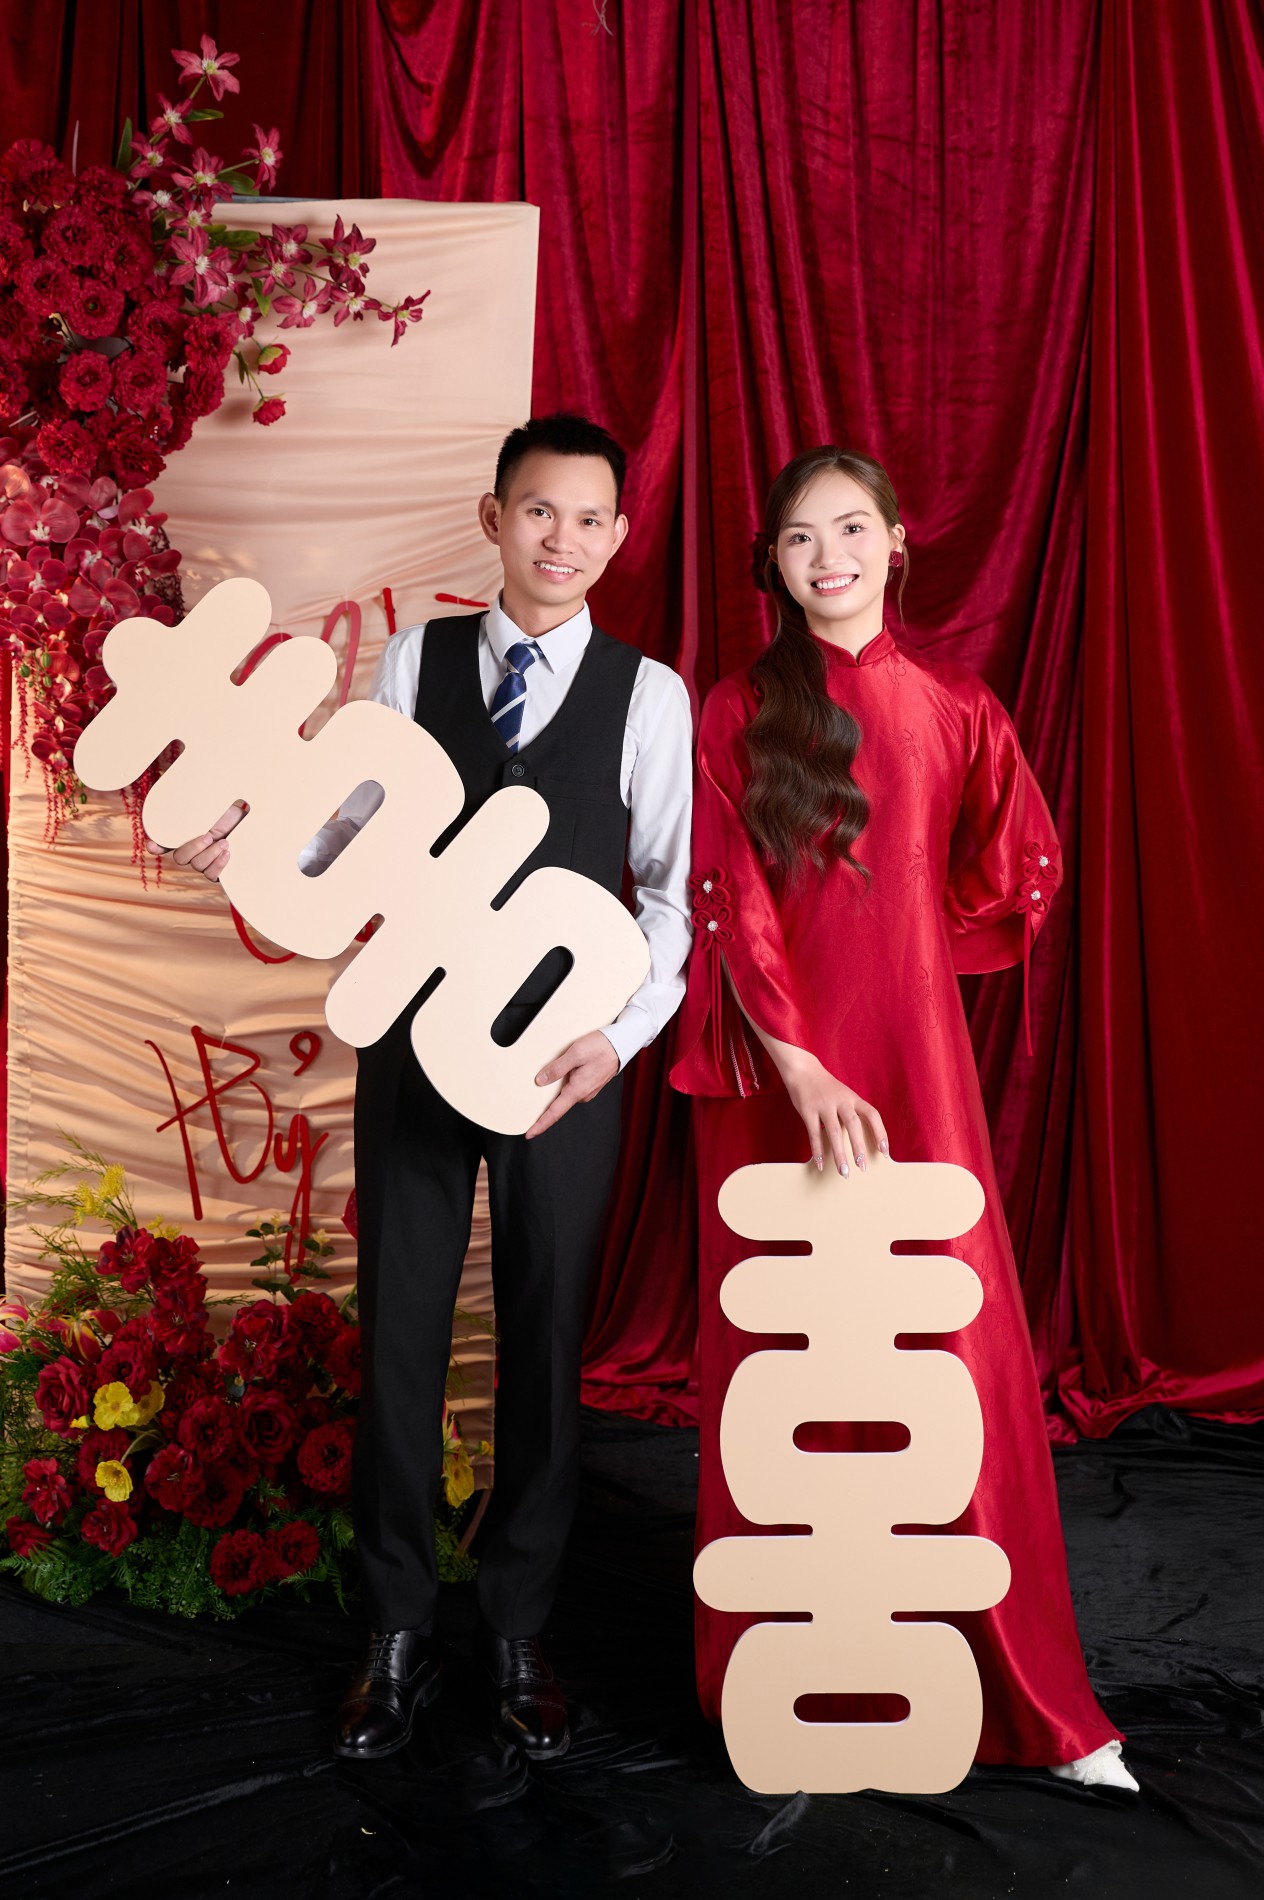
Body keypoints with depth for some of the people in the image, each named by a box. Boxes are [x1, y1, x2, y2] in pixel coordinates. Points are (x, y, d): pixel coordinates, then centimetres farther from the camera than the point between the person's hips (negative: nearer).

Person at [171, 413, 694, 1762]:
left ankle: (517, 1631, 30)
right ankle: (398, 1633, 29)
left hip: (564, 1054, -1)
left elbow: (676, 887, -2)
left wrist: (620, 1030, -15)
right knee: (399, 1330, 9)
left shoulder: (646, 693, -2)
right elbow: (356, 830, 5)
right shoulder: (417, 659, 3)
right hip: (414, 1034, 1)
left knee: (545, 1337, 10)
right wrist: (248, 845, -14)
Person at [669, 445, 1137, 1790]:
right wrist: (804, 1071, -16)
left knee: (958, 1345, 1)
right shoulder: (736, 712, 1)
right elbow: (730, 908, -7)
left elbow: (1016, 875, 17)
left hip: (912, 1064, 1)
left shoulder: (955, 708, 6)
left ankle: (1023, 1691, 18)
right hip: (773, 1070, -1)